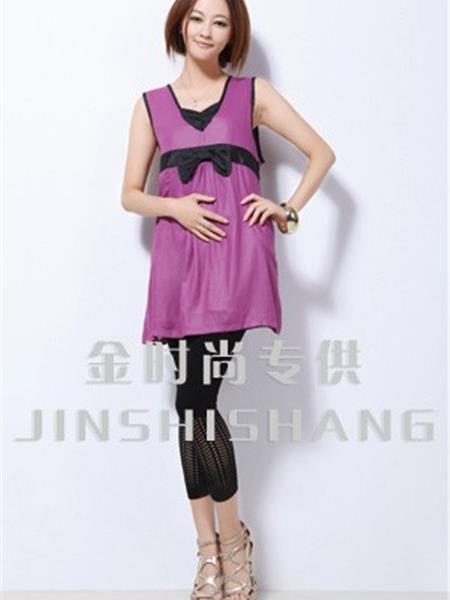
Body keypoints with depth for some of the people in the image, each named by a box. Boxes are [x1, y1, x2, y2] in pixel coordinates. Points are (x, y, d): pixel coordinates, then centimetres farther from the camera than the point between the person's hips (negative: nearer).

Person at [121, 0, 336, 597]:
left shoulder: (254, 93, 10)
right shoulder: (152, 104, 14)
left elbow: (322, 152, 13)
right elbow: (130, 194, 13)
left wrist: (288, 209, 0)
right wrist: (174, 206, -6)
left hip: (237, 256, -3)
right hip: (179, 261, 3)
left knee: (195, 397, -12)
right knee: (193, 399, 2)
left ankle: (229, 540, 5)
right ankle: (211, 547, 13)